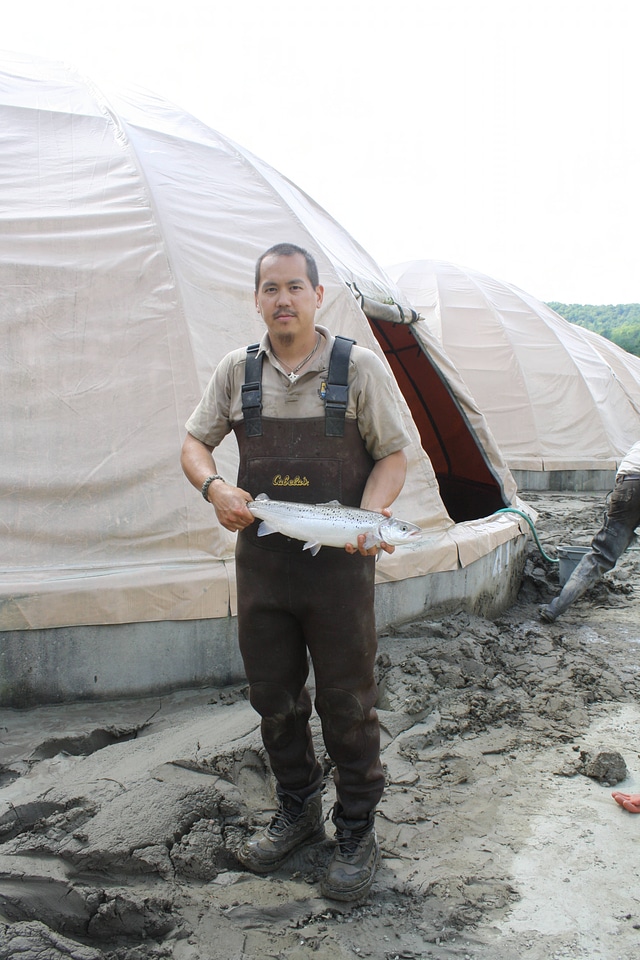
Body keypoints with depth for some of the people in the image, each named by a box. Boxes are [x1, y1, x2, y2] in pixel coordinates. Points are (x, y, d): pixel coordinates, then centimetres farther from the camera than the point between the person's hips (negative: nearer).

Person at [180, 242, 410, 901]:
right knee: (274, 697, 15)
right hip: (260, 558, 4)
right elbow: (194, 443, 10)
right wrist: (216, 488, -12)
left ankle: (356, 833, 25)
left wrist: (369, 514, -20)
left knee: (347, 702, 5)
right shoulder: (237, 370, 5)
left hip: (339, 561, -3)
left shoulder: (358, 366, -4)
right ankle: (296, 811, 37)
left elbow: (392, 455, -1)